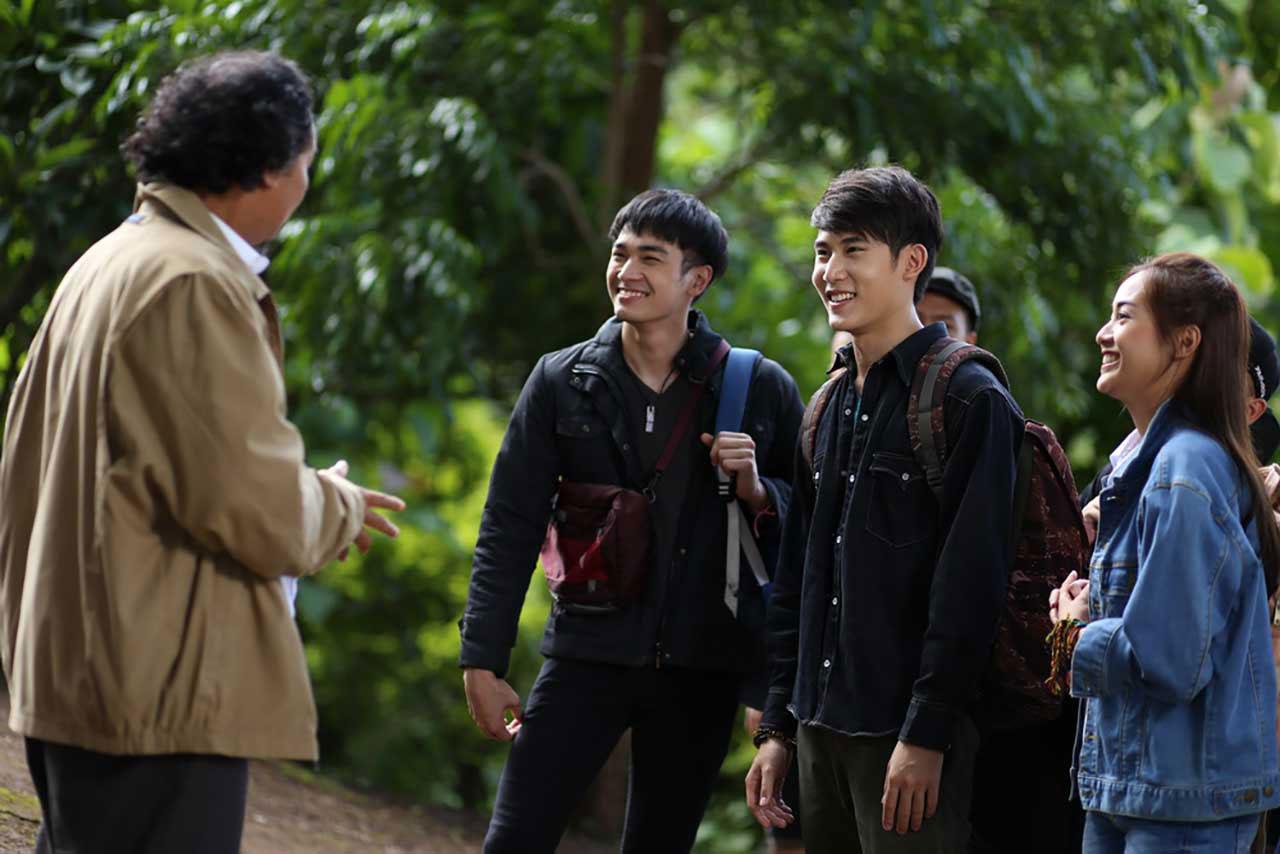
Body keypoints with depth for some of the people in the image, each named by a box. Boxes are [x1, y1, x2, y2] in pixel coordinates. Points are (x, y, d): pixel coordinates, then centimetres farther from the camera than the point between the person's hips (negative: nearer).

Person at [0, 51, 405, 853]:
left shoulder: (109, 265, 14)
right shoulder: (197, 284, -17)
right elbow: (261, 511, -20)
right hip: (160, 693, -10)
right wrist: (342, 508, 0)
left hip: (76, 667, 10)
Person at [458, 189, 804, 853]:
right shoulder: (560, 382, 4)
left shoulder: (760, 390, 3)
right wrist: (483, 661, -1)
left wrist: (758, 493, -12)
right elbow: (509, 528, 4)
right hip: (588, 652, 0)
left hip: (702, 668, 0)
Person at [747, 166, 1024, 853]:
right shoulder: (830, 408, 15)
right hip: (822, 731, 7)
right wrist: (778, 726, 14)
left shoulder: (971, 402, -9)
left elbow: (968, 584, -15)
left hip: (909, 742, -7)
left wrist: (926, 735, -20)